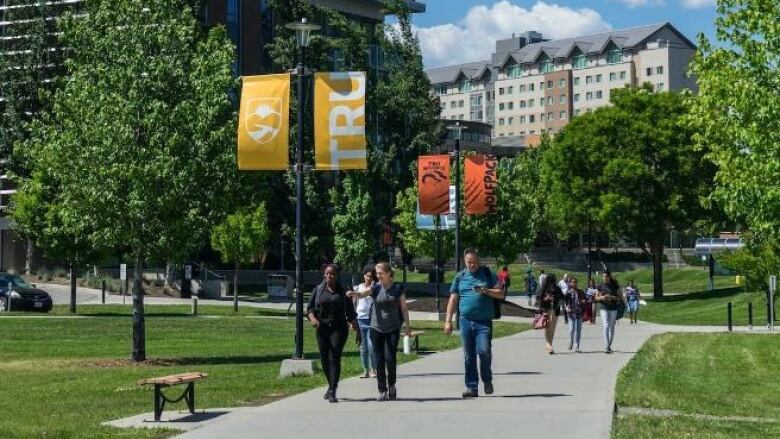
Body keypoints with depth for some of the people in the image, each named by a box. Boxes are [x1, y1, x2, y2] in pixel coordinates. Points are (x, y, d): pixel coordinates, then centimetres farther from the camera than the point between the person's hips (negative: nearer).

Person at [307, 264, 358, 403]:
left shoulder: (343, 292, 7)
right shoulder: (318, 290, 9)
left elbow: (350, 311, 10)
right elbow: (310, 307, 7)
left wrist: (354, 323, -8)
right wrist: (312, 318, -14)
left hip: (339, 329, -2)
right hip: (322, 328, 2)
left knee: (334, 358, -12)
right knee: (324, 359, 7)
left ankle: (332, 392, -14)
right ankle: (331, 385, 30)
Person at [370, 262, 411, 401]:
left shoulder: (398, 288, 0)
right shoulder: (376, 288, 0)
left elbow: (403, 308, 3)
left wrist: (408, 325, 2)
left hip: (393, 328, -1)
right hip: (377, 328, 1)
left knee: (390, 358, -8)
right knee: (379, 360, 1)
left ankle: (392, 386, 13)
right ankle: (382, 391, 9)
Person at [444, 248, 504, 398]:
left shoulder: (488, 274, 7)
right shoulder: (460, 277, 12)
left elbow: (500, 294, 5)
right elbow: (453, 300, 13)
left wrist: (486, 291, -12)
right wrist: (448, 320, 7)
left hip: (484, 321, -2)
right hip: (465, 321, 2)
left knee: (484, 351, -15)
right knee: (469, 356, 4)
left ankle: (487, 380, 9)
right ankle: (472, 387, 10)